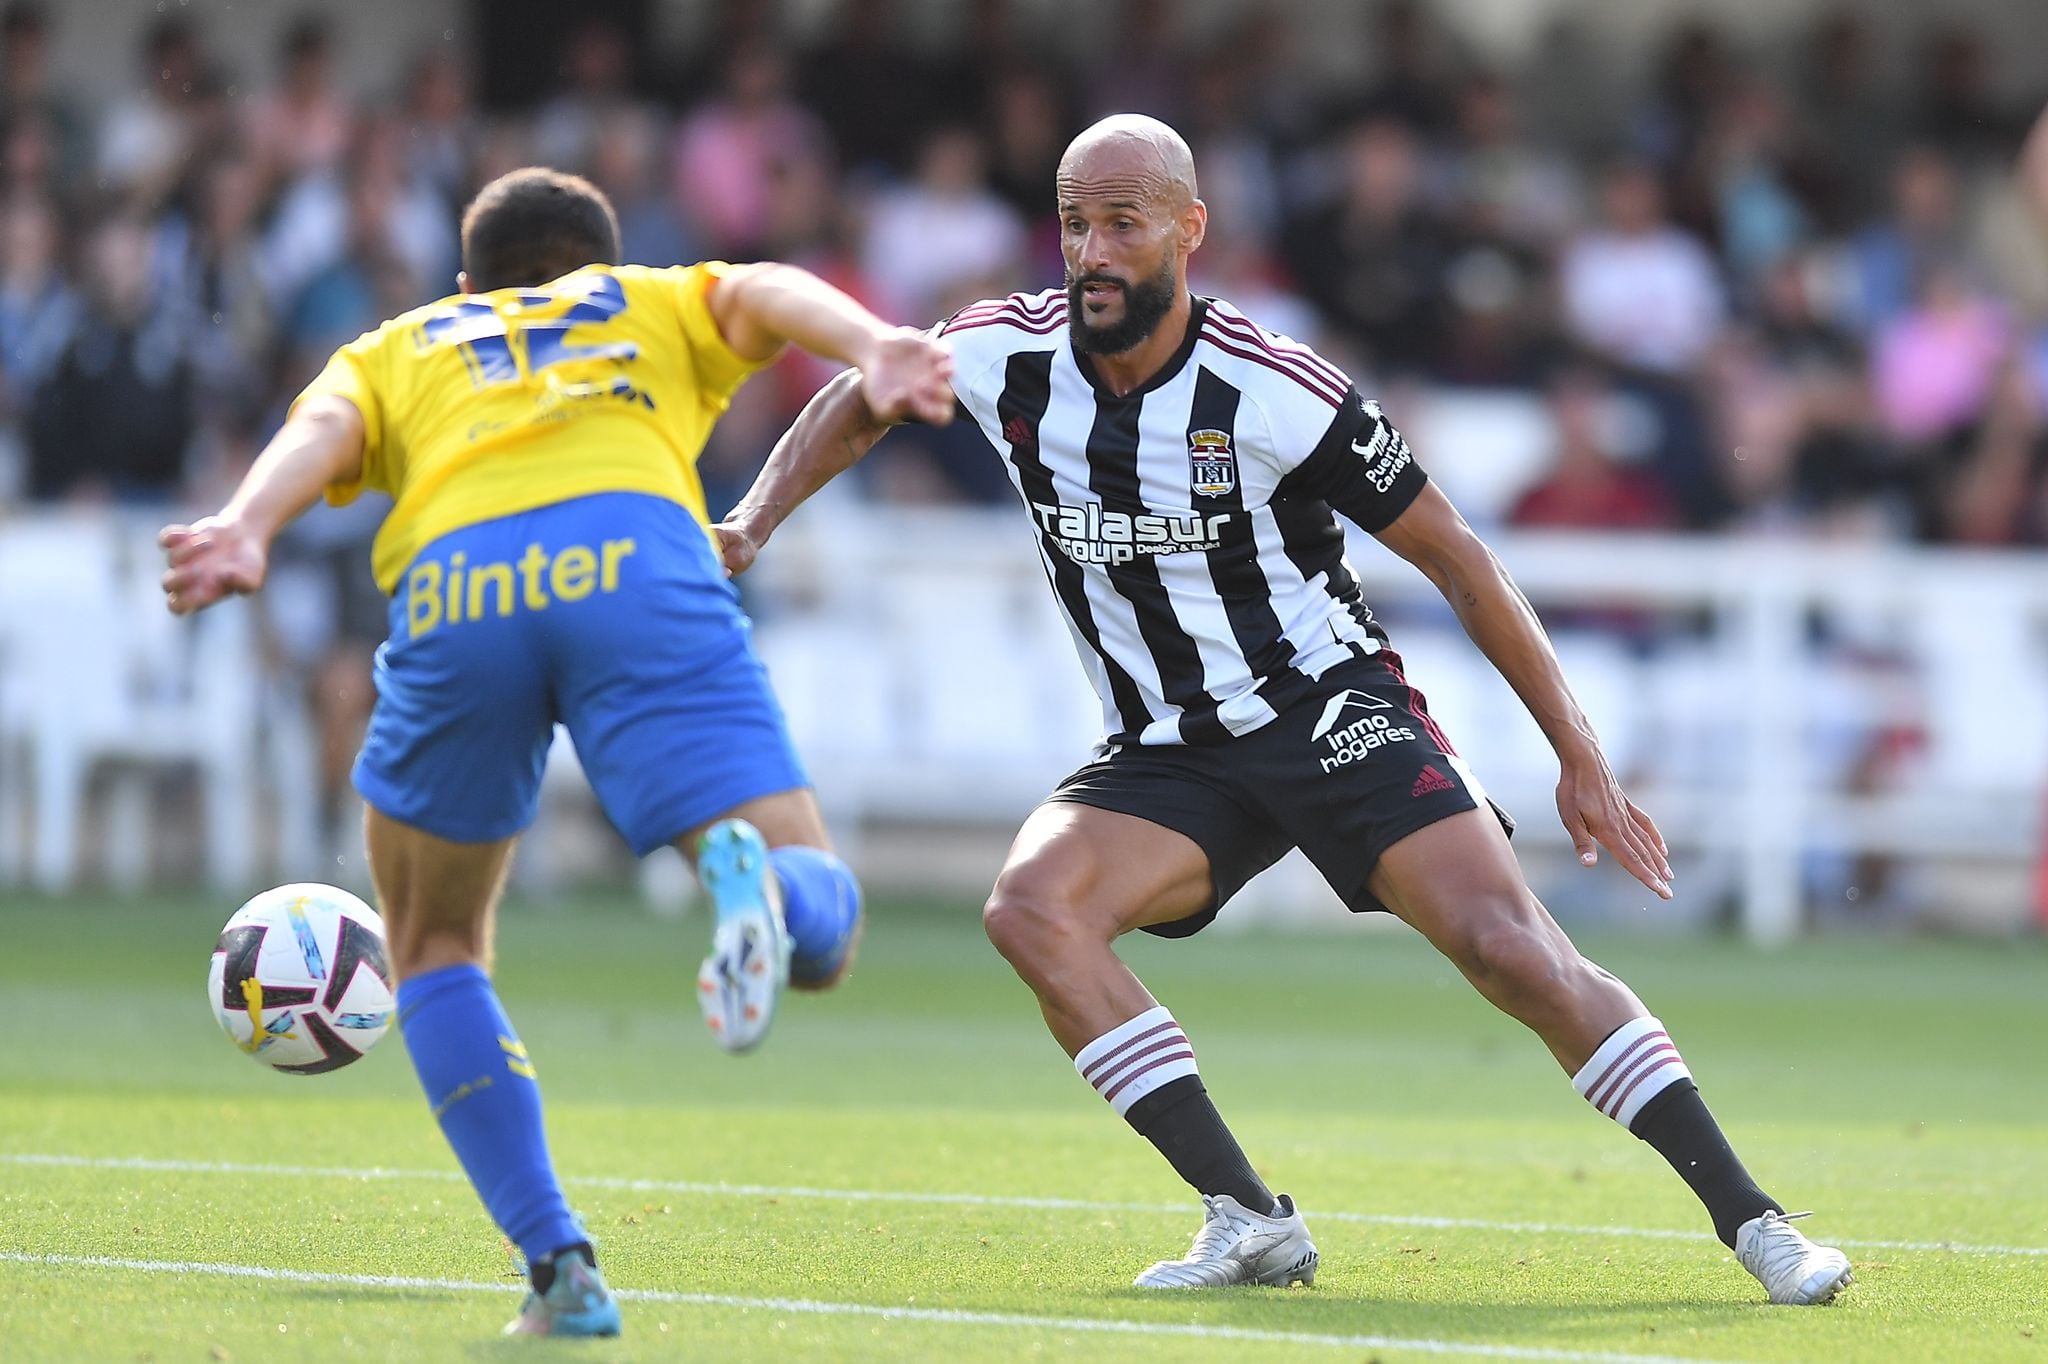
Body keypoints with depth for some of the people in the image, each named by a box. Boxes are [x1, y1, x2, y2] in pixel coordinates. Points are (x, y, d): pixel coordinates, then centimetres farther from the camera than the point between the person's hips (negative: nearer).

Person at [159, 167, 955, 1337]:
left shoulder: (398, 349, 37)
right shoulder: (657, 305, 38)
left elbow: (321, 429, 15)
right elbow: (767, 294, 16)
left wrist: (245, 530, -4)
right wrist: (877, 351, -3)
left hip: (453, 585, 1)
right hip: (638, 558, -1)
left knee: (437, 947, 23)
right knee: (819, 930, 0)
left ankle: (560, 1271, 7)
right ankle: (754, 878, -38)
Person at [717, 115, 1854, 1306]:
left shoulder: (1281, 395, -17)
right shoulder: (1004, 356, -7)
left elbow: (1459, 561, -7)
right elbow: (859, 405, 17)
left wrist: (1582, 757, -6)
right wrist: (753, 525, 0)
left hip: (1332, 711, -4)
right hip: (1168, 758, 4)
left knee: (1514, 951, -21)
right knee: (1033, 907, -24)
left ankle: (1752, 1220, -13)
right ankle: (1251, 1220, -21)